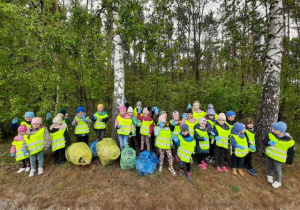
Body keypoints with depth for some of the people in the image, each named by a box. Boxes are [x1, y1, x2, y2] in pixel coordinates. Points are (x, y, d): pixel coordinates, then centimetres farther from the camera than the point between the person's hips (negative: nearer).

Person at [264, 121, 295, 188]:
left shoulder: (289, 140, -21)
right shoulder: (271, 135, -14)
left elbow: (291, 152, -9)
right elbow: (264, 141, -10)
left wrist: (289, 161, -4)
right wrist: (269, 142, -33)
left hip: (279, 158, -3)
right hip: (269, 155, 3)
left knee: (277, 170, 12)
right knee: (270, 167, 22)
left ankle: (278, 182, 35)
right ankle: (270, 175, 46)